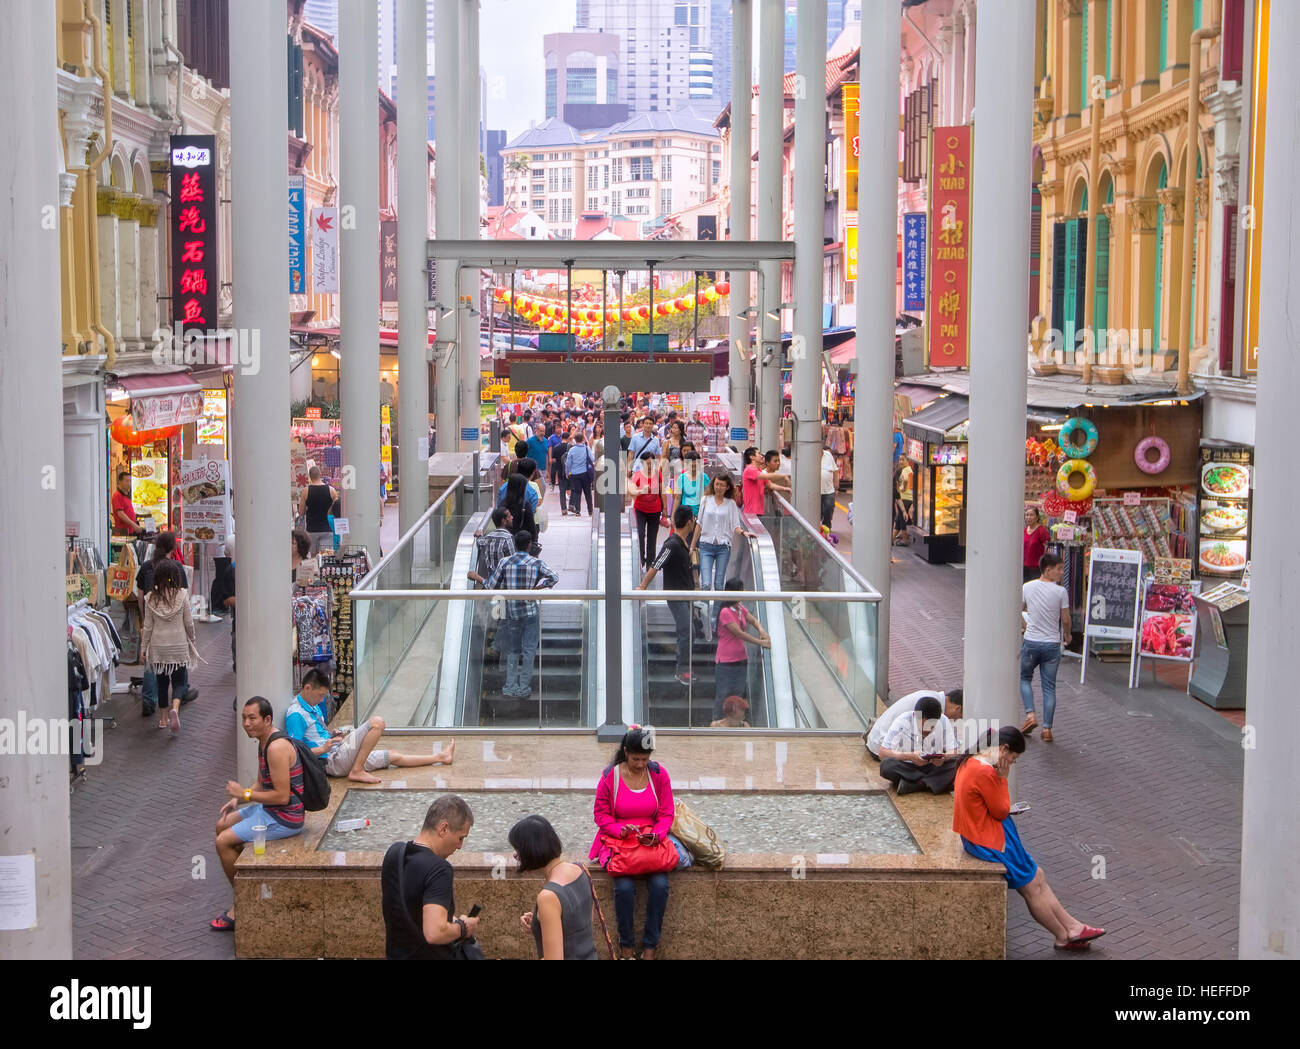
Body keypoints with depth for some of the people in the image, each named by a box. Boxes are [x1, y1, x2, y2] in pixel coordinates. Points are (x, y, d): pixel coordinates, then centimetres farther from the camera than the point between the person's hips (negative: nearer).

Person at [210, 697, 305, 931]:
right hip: (270, 809, 11)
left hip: (285, 818, -11)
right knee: (222, 826, 19)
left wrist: (246, 794, -18)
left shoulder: (277, 747, -24)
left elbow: (282, 796, -26)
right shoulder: (264, 743, 10)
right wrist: (237, 799, 4)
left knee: (224, 842, -9)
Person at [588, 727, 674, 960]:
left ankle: (650, 947, -11)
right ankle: (626, 946, -9)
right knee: (624, 886, -28)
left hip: (652, 841, 1)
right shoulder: (610, 776, -4)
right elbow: (601, 814, 1)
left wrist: (656, 835, -17)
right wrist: (621, 831, -18)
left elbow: (666, 814, 2)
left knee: (660, 885, -25)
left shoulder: (659, 774, 0)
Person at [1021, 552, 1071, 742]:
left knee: (1025, 678, 21)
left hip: (1031, 643, 1)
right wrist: (1067, 635, 16)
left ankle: (1030, 714, 2)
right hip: (1052, 644, -1)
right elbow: (1066, 620, -4)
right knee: (1049, 687, 7)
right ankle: (1047, 728, 6)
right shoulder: (1061, 592, -9)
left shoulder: (1027, 587, -2)